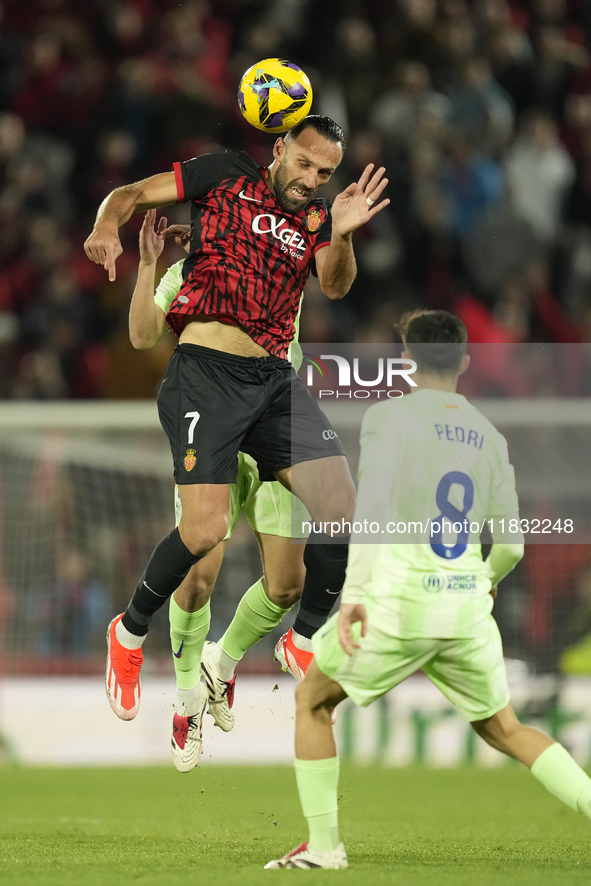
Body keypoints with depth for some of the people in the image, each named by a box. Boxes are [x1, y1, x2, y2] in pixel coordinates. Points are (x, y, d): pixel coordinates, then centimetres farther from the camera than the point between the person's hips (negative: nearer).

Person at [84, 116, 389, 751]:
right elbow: (131, 194, 3)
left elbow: (335, 286, 0)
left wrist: (341, 235, -21)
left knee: (341, 512, -6)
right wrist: (107, 227, -20)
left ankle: (304, 640, 16)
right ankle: (129, 633, 10)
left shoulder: (315, 218, 16)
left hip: (276, 378, 5)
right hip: (207, 371, -5)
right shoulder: (224, 177, 5)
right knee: (205, 532, -16)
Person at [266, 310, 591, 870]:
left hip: (399, 601, -4)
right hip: (467, 604, 4)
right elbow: (510, 544, 14)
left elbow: (373, 506, -17)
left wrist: (353, 593, -20)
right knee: (504, 728, 18)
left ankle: (323, 845, 10)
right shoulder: (488, 437, 12)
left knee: (312, 701, 15)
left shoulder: (389, 416, -4)